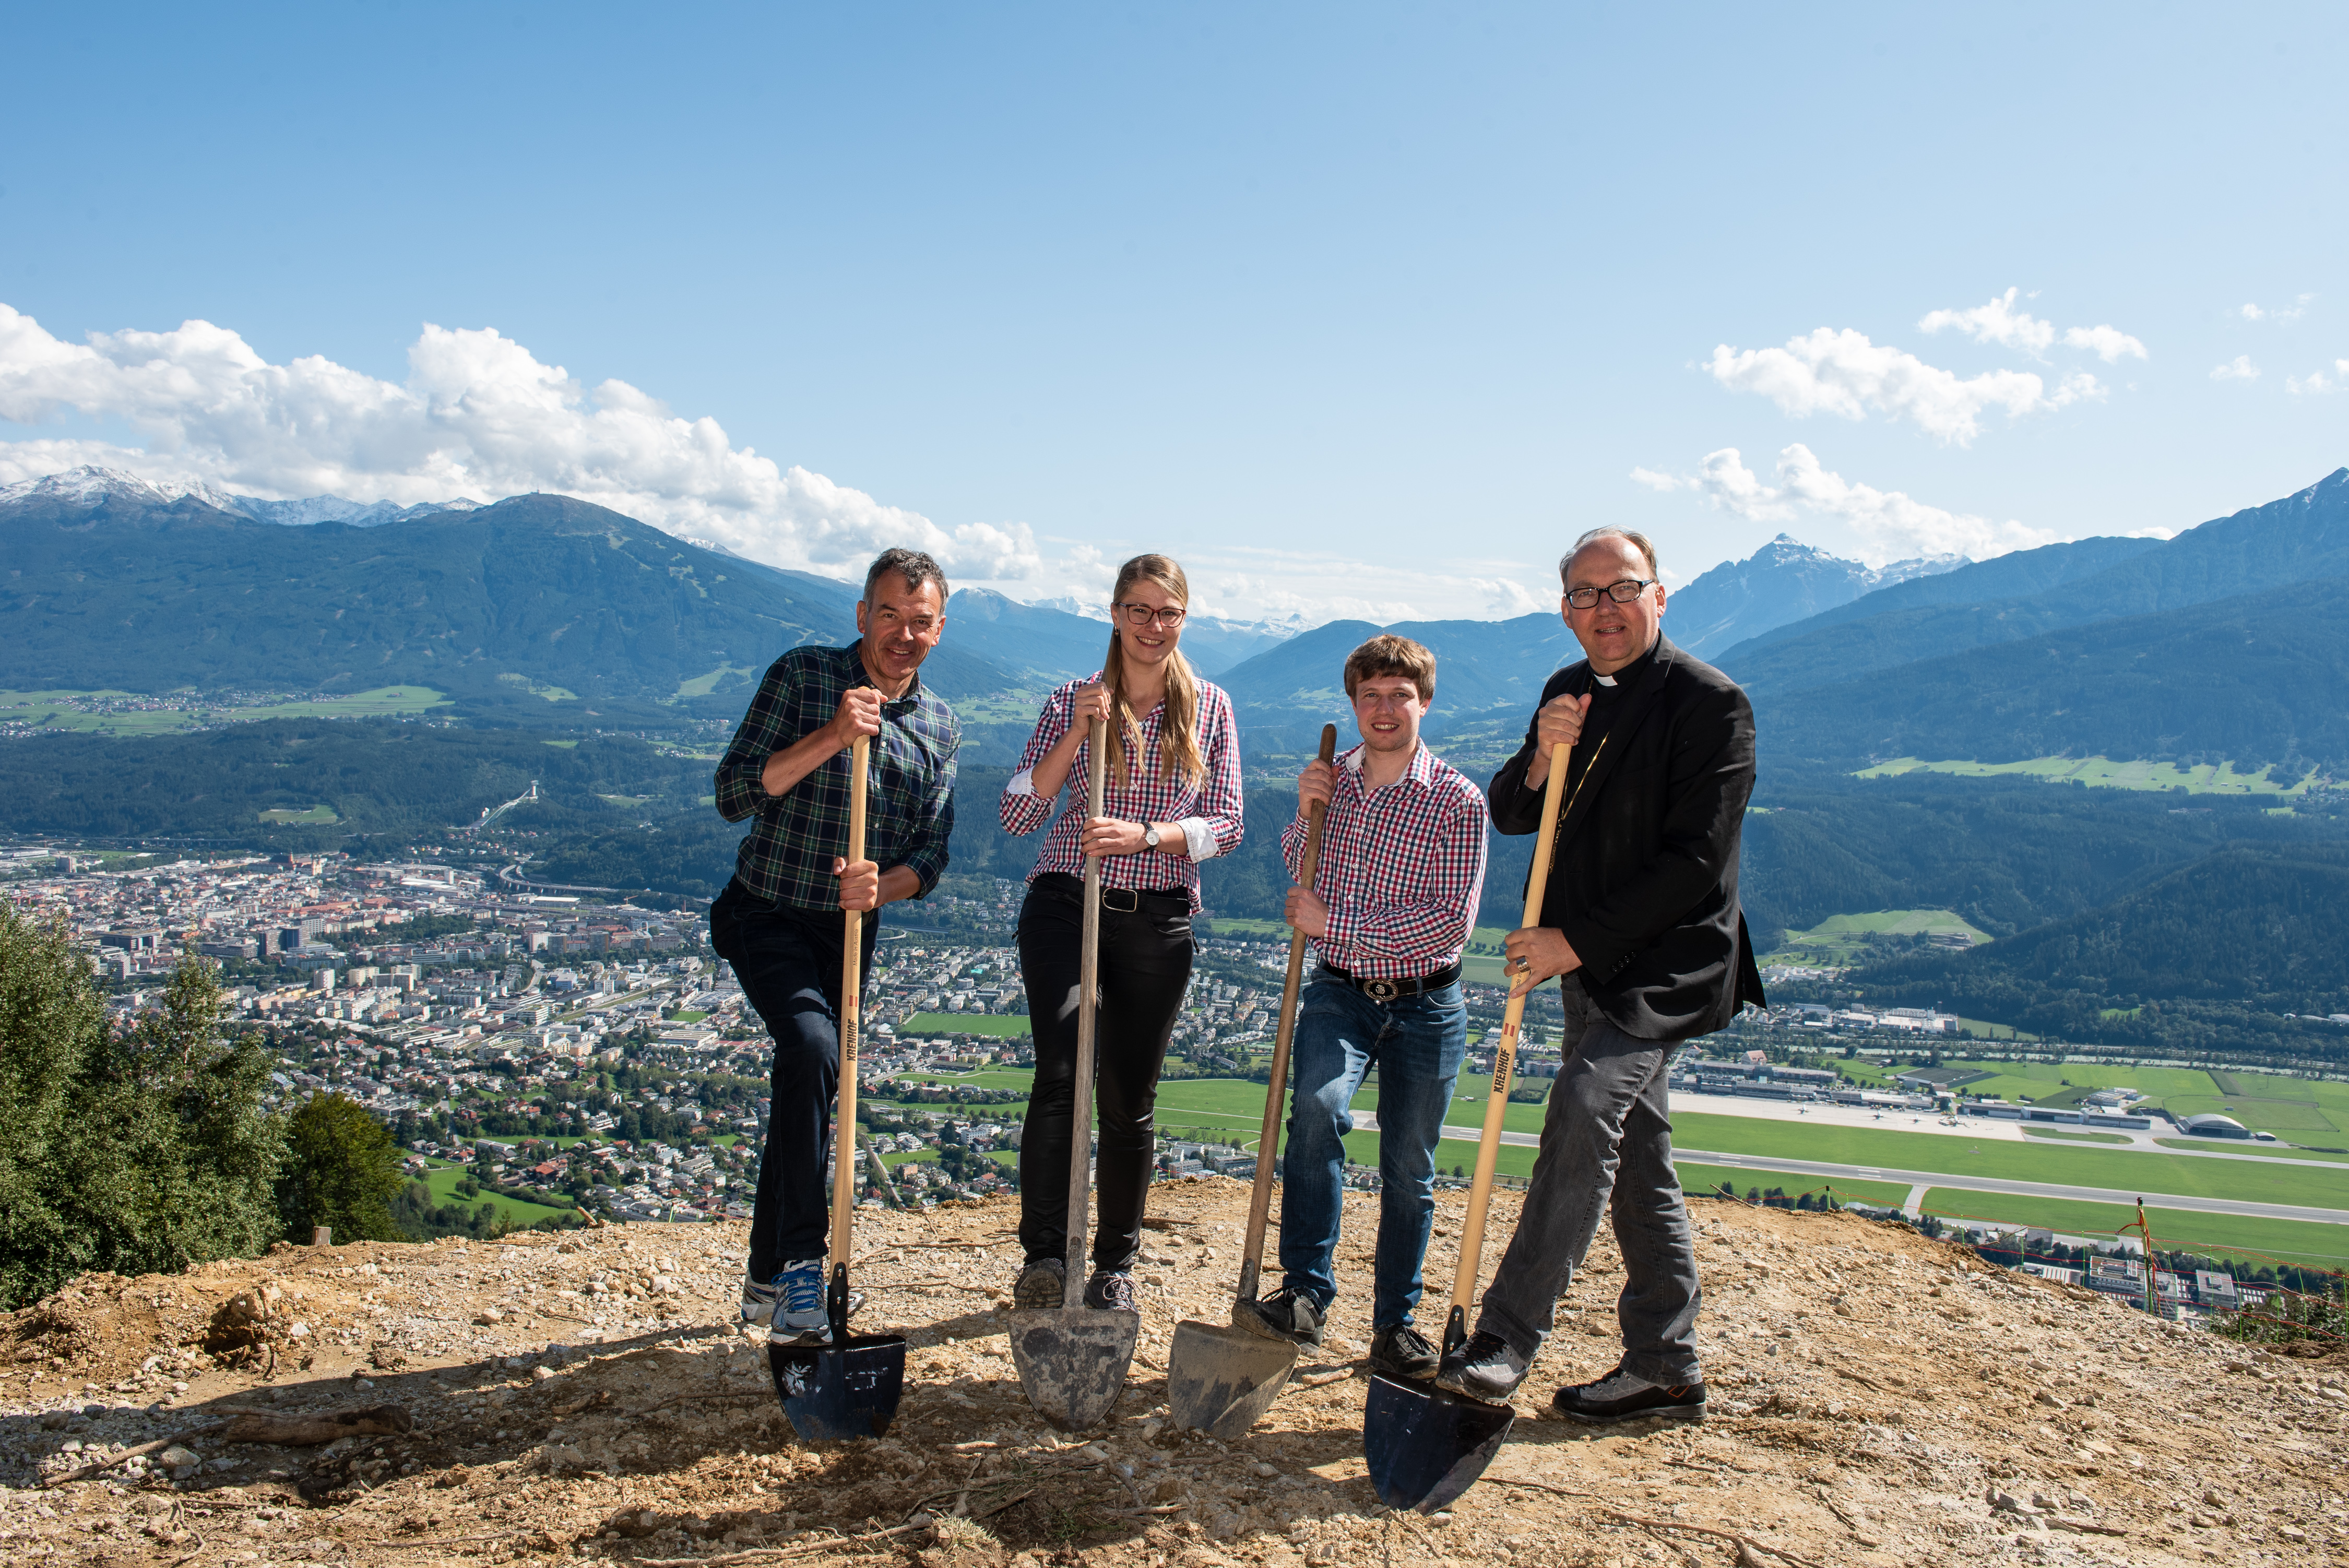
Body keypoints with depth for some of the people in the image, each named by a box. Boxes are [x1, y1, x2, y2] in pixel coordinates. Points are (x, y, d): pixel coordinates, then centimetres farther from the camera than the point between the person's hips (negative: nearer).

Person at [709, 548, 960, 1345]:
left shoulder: (940, 727, 3)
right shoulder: (802, 676, -10)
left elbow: (930, 855, 0)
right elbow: (734, 792, -17)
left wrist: (882, 885, -22)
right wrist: (831, 737, -28)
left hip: (854, 930, 5)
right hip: (769, 916, -5)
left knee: (810, 1091, 12)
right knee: (811, 1048, -29)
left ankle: (766, 1280, 28)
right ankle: (801, 1266, -24)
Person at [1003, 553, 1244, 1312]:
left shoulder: (1210, 707, 6)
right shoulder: (1072, 700, 4)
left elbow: (1226, 827, 1)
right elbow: (1016, 815, -3)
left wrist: (1143, 835, -16)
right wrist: (1076, 734, -13)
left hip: (1157, 920, 1)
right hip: (1066, 906, -1)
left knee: (1128, 1098, 7)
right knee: (1062, 1074, -19)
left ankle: (1115, 1265, 23)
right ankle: (1044, 1255, -10)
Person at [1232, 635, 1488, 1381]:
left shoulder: (1456, 800, -10)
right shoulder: (1330, 779, 4)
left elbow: (1452, 922, -16)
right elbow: (1298, 877, 15)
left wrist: (1335, 922, -17)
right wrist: (1305, 815, -5)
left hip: (1426, 1006, -2)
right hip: (1340, 992, 2)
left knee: (1409, 1170, 7)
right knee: (1317, 1107, -26)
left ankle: (1394, 1324, 24)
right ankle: (1306, 1294, -21)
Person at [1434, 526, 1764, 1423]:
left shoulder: (1710, 703, -13)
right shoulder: (1570, 692, 10)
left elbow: (1694, 862, -18)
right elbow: (1508, 815, 8)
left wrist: (1578, 940, -20)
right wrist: (1540, 758, -14)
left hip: (1664, 963, -8)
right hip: (1590, 962, 8)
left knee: (1588, 1105, -25)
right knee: (1633, 1155, 13)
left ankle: (1505, 1340, -24)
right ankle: (1666, 1368, 24)